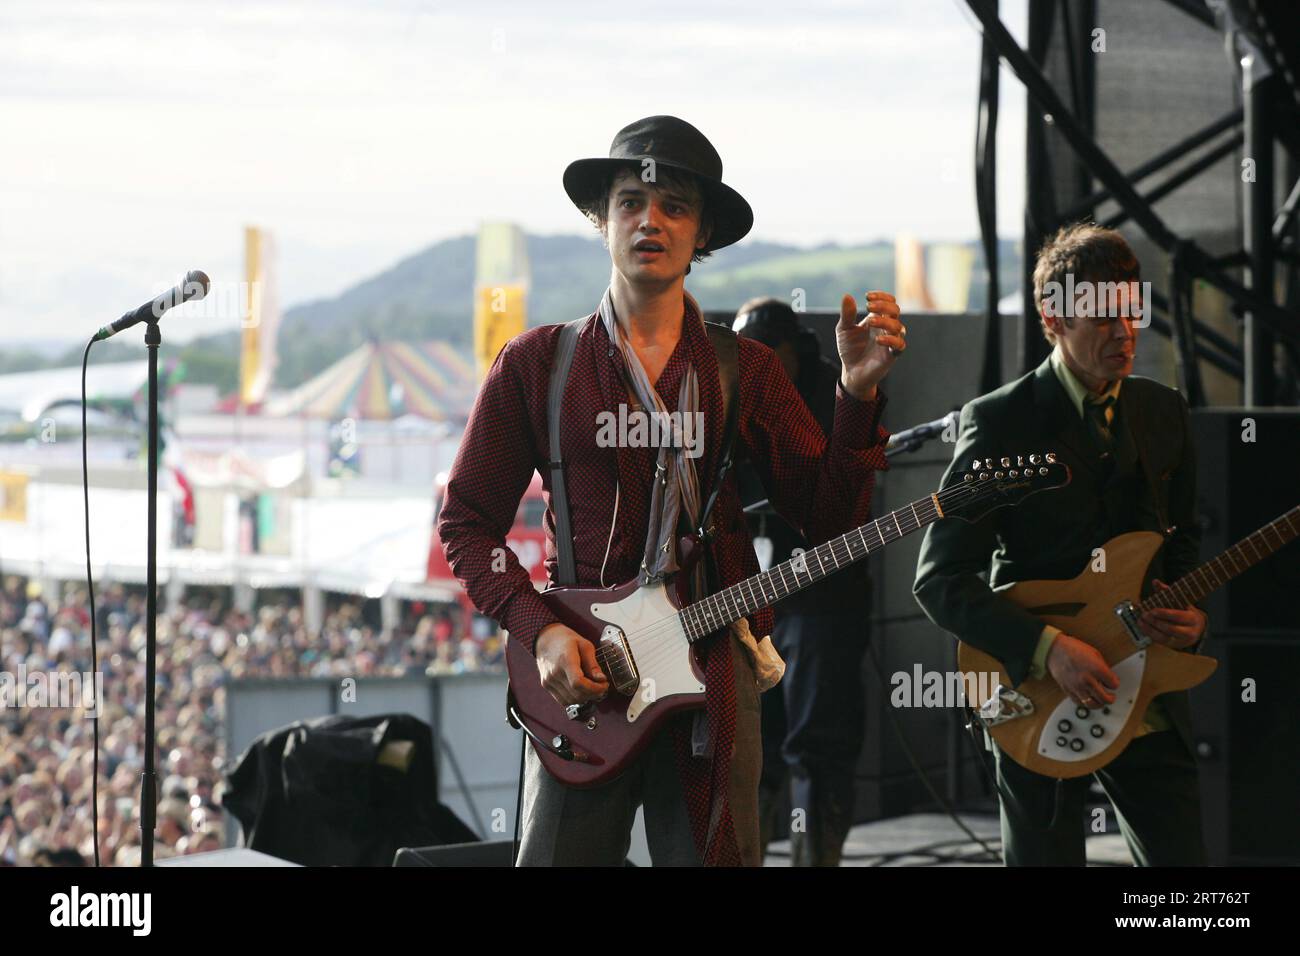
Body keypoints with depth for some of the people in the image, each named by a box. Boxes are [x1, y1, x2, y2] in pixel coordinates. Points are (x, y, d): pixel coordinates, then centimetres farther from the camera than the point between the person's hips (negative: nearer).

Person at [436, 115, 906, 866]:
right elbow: (467, 522, 5)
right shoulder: (536, 365, 5)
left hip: (717, 671, 1)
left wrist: (859, 392, -11)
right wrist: (539, 629, -9)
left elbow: (830, 518, 2)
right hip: (581, 681, -1)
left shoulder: (749, 373, 9)